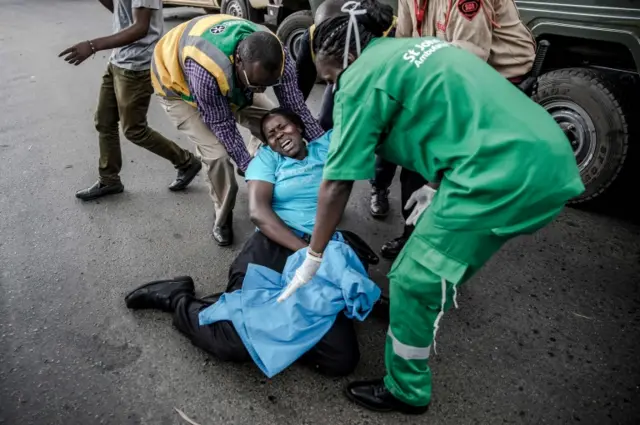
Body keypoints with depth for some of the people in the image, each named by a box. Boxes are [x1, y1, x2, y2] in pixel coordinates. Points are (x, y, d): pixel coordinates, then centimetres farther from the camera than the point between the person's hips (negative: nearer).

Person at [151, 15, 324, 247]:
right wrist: (249, 167, -28)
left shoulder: (277, 57, -31)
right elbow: (222, 125, -31)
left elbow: (296, 107, -20)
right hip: (178, 84, -5)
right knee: (217, 153, -21)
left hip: (231, 81, 5)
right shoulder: (206, 69, -46)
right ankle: (223, 216, 5)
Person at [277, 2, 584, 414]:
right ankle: (425, 313, 51)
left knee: (414, 283, 4)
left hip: (505, 173, -10)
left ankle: (406, 392, 24)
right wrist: (437, 186, 33)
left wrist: (313, 259, 6)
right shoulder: (414, 49, 23)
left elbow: (337, 184, -4)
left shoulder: (361, 78, -3)